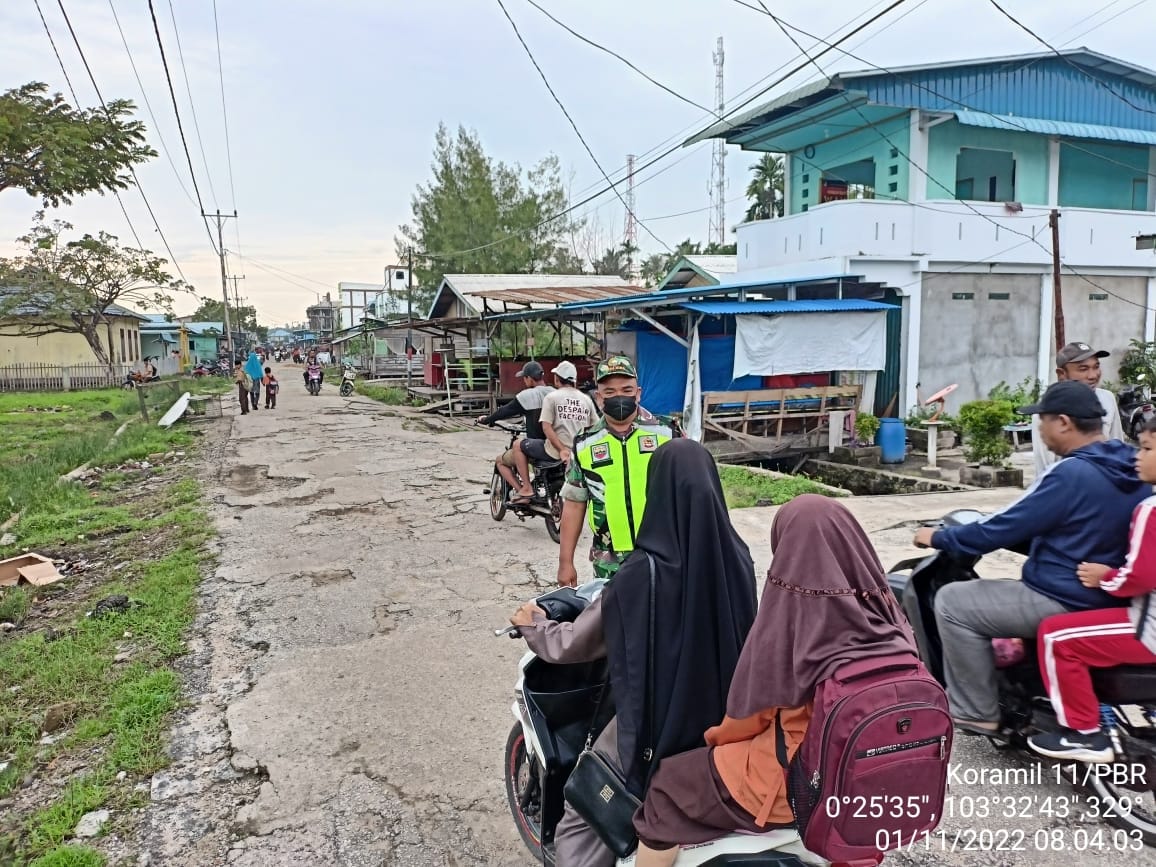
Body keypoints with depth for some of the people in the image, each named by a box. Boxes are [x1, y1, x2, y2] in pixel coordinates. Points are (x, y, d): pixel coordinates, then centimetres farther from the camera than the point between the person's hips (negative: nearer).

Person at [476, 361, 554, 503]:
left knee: (500, 461, 14)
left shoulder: (527, 395, -10)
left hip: (536, 447, -6)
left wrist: (486, 419, 14)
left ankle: (522, 491, -1)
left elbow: (506, 411, -1)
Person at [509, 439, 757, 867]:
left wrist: (534, 628, 8)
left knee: (579, 825, 14)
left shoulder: (643, 572, -25)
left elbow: (573, 645, -12)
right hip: (726, 720, 5)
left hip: (654, 725, -5)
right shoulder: (737, 558, -11)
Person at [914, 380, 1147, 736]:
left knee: (952, 602, -4)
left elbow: (1002, 529, -20)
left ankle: (976, 713, 3)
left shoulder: (1072, 474, -24)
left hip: (1066, 603, -10)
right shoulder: (1127, 468, 5)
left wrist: (938, 538, -7)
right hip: (1108, 596, 10)